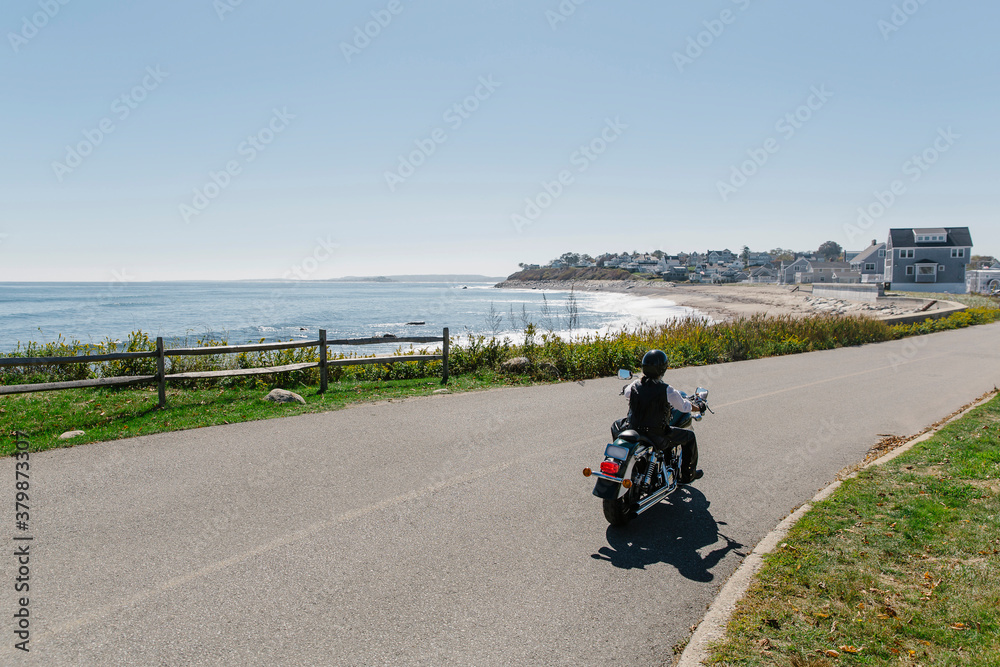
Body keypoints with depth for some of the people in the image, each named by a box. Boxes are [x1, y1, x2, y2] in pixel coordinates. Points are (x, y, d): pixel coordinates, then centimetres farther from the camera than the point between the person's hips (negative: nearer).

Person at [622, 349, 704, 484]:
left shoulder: (634, 386, -6)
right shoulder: (667, 391, -17)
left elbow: (626, 394, 18)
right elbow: (684, 406, -2)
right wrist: (698, 407, 19)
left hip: (634, 431, 4)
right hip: (657, 437, -4)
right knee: (689, 436, 19)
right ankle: (687, 475, 32)